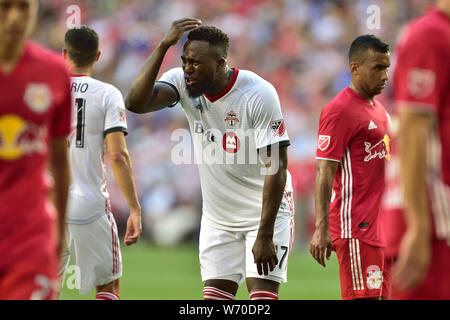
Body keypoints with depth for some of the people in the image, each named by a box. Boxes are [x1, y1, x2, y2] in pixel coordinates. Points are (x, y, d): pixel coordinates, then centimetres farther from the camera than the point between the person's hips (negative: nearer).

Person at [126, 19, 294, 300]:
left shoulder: (258, 95, -23)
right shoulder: (183, 83, -9)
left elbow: (276, 167, -22)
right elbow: (136, 103, -26)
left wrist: (265, 237, -25)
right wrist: (164, 46, -30)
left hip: (267, 212, -5)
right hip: (218, 216, 5)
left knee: (263, 295, -14)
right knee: (216, 296, 4)